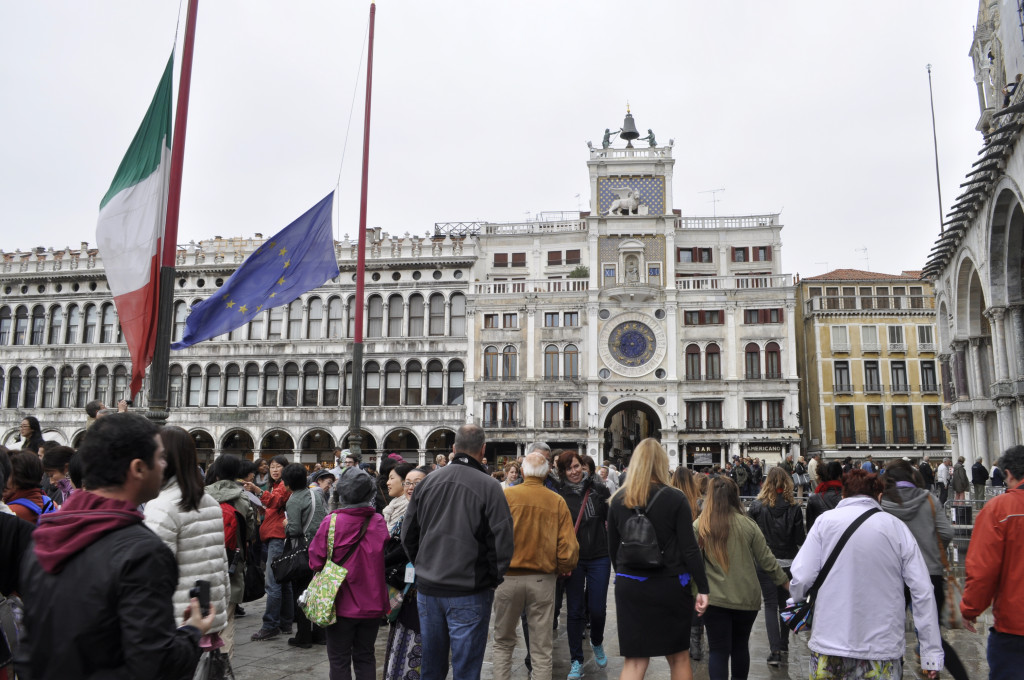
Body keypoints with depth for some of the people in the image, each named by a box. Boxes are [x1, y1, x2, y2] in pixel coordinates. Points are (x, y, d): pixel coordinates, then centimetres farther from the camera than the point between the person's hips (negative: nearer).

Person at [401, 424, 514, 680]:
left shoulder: (428, 481, 1)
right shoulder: (488, 486, -13)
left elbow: (408, 534, 8)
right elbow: (502, 543, -13)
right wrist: (492, 579, 3)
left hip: (428, 588, 5)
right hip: (470, 591, -4)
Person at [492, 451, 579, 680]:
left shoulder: (505, 495, -8)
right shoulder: (557, 502, -5)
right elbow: (569, 547, -7)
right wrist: (562, 569, 12)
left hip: (508, 577, 0)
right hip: (543, 580, 1)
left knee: (503, 642, 17)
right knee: (541, 648, 11)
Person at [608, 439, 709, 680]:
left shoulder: (619, 499, 2)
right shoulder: (675, 498, -8)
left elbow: (612, 548, 9)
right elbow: (689, 548, -9)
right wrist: (703, 588, -4)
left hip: (629, 586, 2)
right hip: (669, 585, -2)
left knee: (634, 659, 7)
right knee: (679, 656, 15)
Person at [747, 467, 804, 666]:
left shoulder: (757, 506, -9)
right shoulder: (794, 508, -7)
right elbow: (800, 540, -3)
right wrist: (800, 563, 10)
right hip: (788, 562, 2)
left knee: (770, 605, 4)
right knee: (785, 604, 17)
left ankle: (775, 650, -5)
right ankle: (784, 649, 24)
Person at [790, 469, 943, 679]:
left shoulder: (825, 521, -4)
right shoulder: (897, 527, 1)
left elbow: (801, 579, -8)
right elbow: (923, 592, -1)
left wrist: (797, 596, 15)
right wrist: (932, 653, 4)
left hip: (831, 642, -1)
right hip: (884, 645, 1)